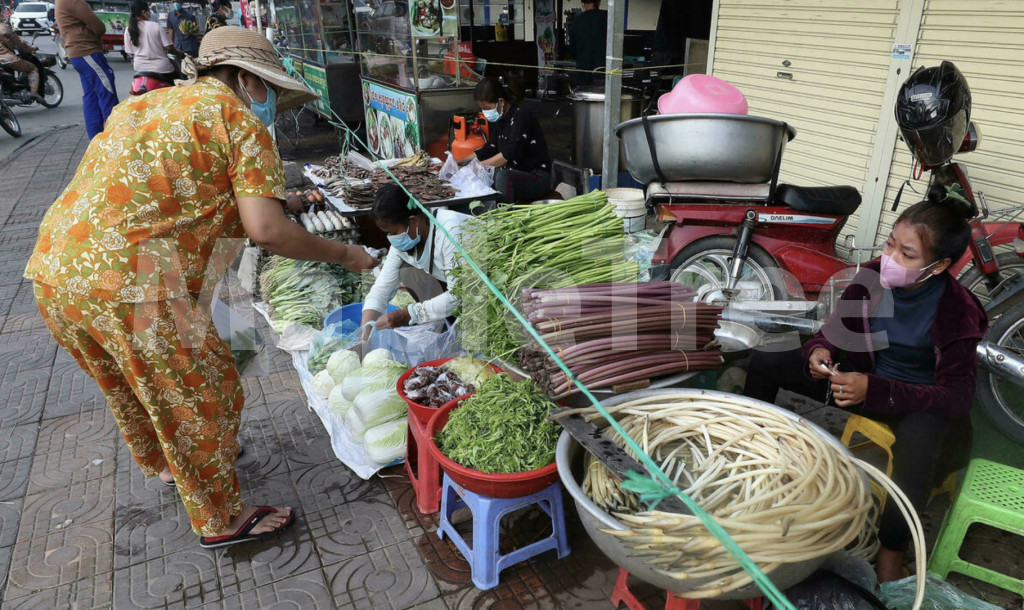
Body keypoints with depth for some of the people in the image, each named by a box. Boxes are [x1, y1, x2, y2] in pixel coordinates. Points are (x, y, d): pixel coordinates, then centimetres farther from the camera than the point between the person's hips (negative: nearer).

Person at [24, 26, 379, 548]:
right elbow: (265, 230, -12)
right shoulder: (240, 120, -1)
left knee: (131, 385, 29)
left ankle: (164, 463, 55)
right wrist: (343, 255, 0)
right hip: (132, 286, -8)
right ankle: (220, 520, 28)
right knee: (202, 398, 11)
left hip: (53, 270, 9)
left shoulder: (142, 104, 22)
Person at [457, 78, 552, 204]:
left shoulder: (521, 116, -17)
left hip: (537, 177, -9)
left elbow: (508, 154, -26)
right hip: (515, 174, 9)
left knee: (503, 177, -37)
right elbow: (489, 149, 15)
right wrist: (459, 161, 6)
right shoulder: (498, 120, 9)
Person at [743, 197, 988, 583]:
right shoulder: (873, 276, -14)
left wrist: (874, 390, -41)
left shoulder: (956, 312, -25)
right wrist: (819, 352, -28)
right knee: (765, 364, -5)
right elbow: (834, 331, -2)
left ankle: (891, 554, -22)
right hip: (863, 378, 5)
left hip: (922, 400, -5)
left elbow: (958, 397, -28)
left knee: (919, 434, -43)